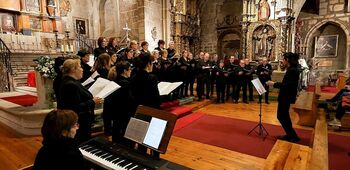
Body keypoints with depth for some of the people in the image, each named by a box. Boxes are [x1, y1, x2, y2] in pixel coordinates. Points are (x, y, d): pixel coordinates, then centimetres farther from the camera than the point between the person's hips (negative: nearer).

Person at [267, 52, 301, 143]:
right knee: (284, 116, 19)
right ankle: (290, 135, 31)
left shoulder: (292, 70, -21)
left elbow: (287, 85, -28)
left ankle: (293, 136, 9)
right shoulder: (293, 69, 10)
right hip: (286, 96, 11)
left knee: (281, 116, -1)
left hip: (286, 97, -11)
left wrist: (274, 84, -21)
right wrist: (276, 83, 8)